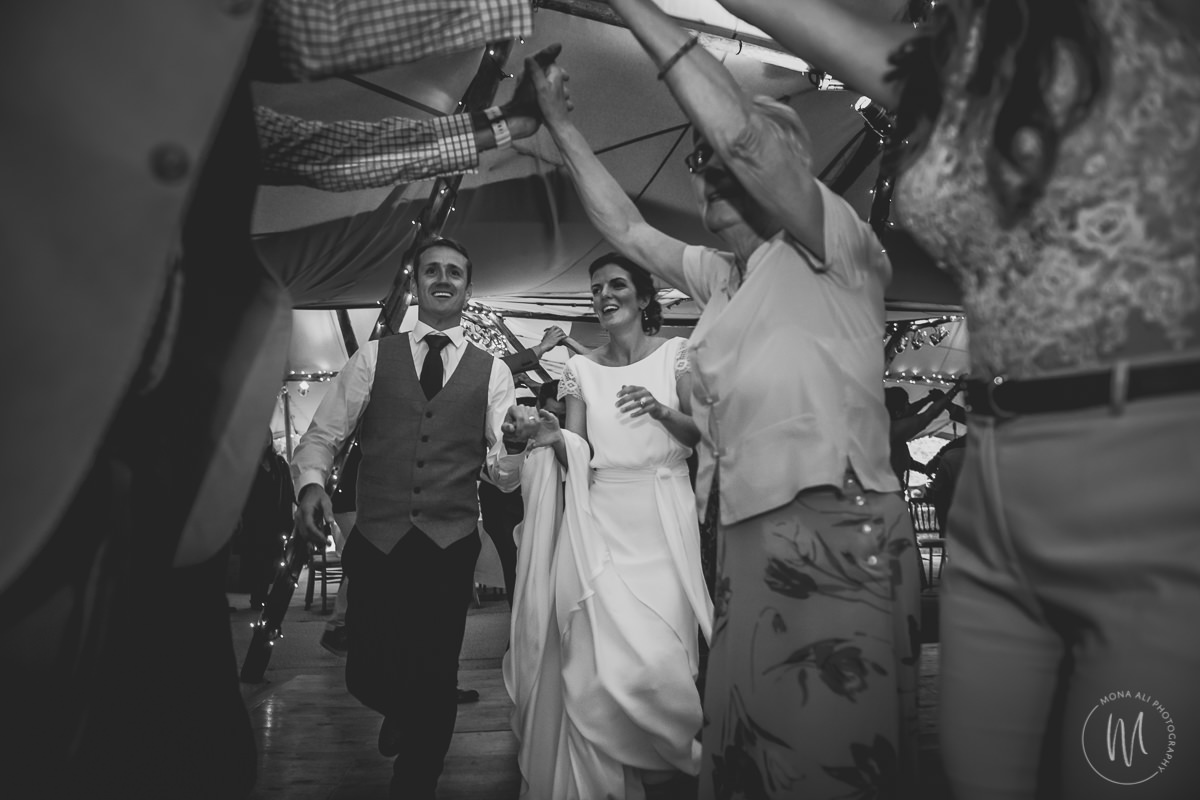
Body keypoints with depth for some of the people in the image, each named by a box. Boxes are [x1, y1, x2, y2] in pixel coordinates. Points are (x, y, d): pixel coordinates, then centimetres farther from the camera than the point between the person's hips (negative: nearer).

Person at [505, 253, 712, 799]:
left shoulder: (675, 352, 4)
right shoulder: (580, 368, 9)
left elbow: (704, 434, -2)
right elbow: (578, 455, 3)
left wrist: (660, 411, -19)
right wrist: (554, 440, -19)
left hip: (664, 515, -1)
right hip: (601, 517, 2)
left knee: (660, 647, -4)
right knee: (600, 651, -4)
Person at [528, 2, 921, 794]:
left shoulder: (834, 248, 0)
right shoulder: (722, 277, 23)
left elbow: (740, 130, -15)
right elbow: (625, 228, 29)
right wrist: (560, 121, 29)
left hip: (837, 535, -7)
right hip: (747, 542, 8)